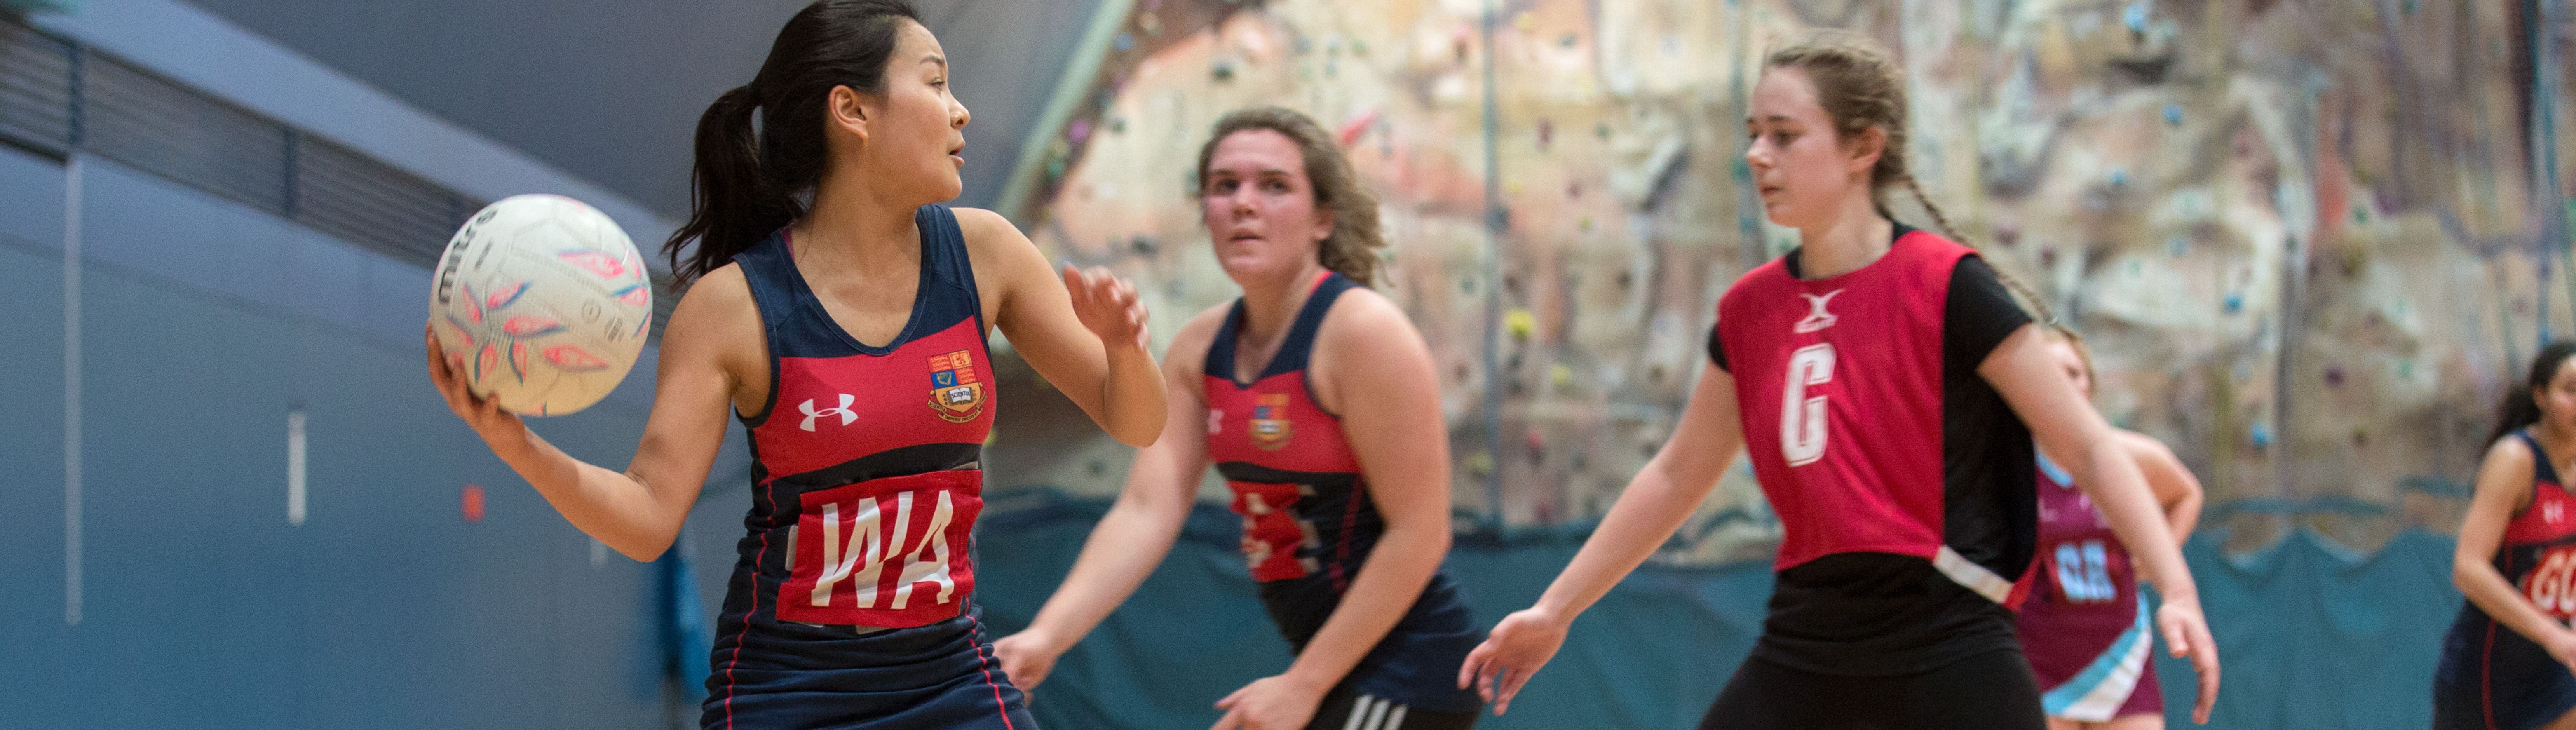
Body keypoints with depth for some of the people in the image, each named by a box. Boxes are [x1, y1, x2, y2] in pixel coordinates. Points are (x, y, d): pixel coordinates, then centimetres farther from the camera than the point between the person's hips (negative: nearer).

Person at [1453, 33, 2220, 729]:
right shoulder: (1750, 310, 7)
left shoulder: (1946, 287, -9)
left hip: (1948, 651, -5)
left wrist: (2177, 591, -21)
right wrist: (1554, 611, 21)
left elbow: (2087, 445, -9)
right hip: (1802, 653, 5)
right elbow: (1677, 476, 19)